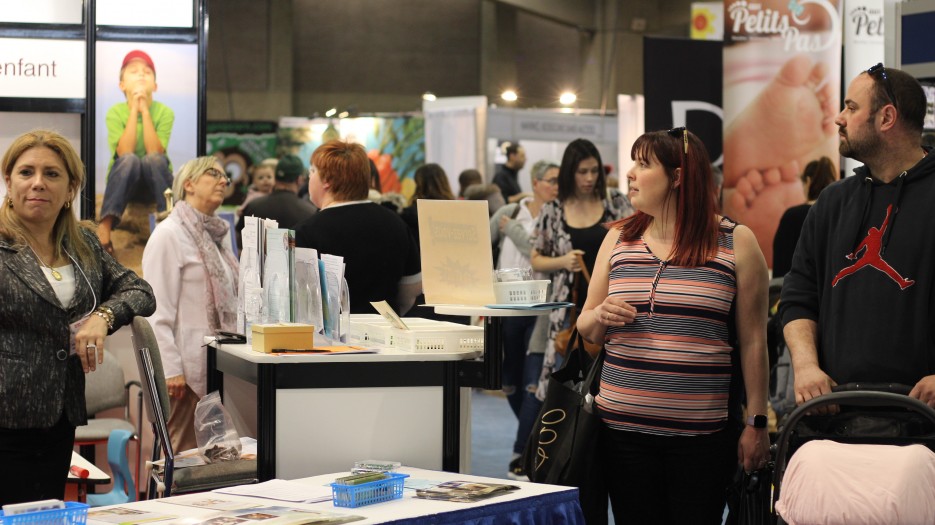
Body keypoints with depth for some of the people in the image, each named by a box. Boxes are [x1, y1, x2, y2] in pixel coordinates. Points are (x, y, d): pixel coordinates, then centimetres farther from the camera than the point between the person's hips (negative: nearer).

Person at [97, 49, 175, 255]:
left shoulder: (164, 112, -6)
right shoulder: (115, 112, -6)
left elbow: (154, 152, -21)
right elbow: (125, 152, -22)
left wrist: (145, 111, -22)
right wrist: (134, 110, -22)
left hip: (155, 181, 0)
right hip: (124, 182, 0)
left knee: (154, 159, -32)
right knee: (130, 159, -33)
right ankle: (105, 225, -38)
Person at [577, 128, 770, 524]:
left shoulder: (735, 242, 0)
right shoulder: (618, 239, 10)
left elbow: (753, 341, 1)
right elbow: (587, 330, 15)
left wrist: (757, 424, -2)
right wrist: (600, 317, -8)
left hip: (702, 431, -3)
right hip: (623, 427, 3)